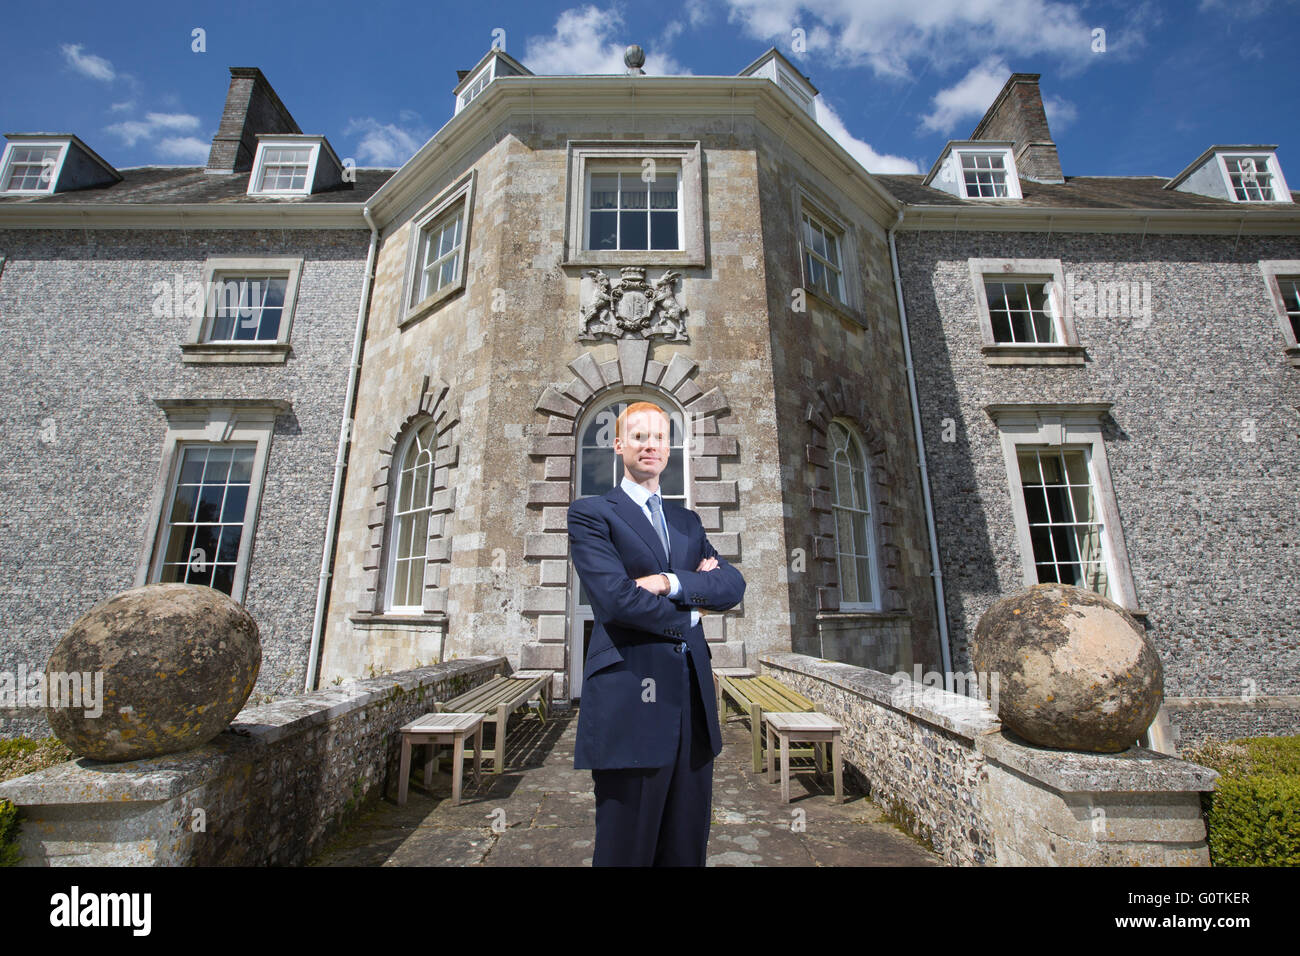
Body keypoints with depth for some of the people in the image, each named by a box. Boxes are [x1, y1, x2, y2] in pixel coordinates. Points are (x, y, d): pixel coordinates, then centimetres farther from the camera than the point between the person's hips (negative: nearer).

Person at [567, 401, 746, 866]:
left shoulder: (687, 521, 16)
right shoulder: (590, 513, -1)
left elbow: (733, 585, 3)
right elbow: (615, 598, -16)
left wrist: (671, 582, -14)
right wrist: (688, 610, -3)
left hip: (693, 701, 6)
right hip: (630, 702, -5)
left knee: (687, 848, 17)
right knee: (626, 848, 8)